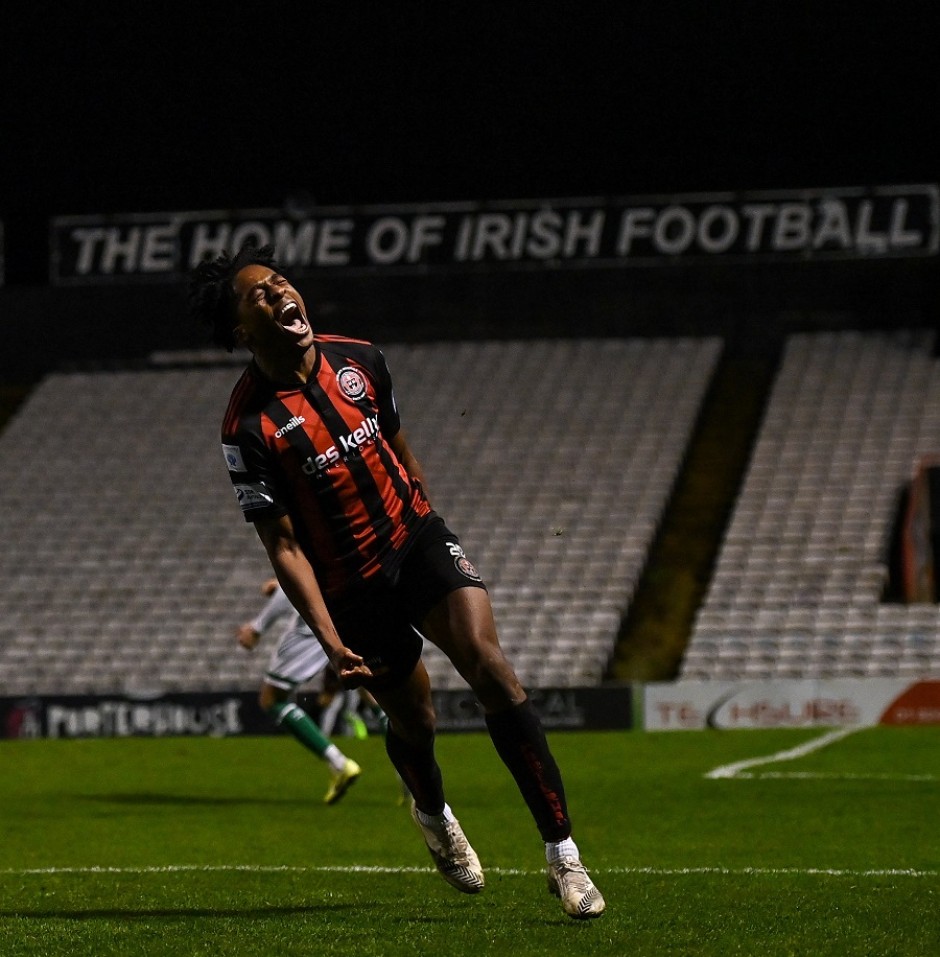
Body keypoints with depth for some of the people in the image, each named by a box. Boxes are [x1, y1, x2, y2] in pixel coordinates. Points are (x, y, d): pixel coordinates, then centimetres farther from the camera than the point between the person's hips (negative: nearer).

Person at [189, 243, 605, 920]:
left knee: (489, 666, -19)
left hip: (417, 535, 2)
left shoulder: (360, 359, -4)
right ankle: (433, 814, 50)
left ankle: (562, 852, -17)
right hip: (353, 586, -2)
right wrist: (330, 641, -23)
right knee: (413, 722, 10)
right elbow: (283, 547, -16)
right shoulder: (249, 427, -19)